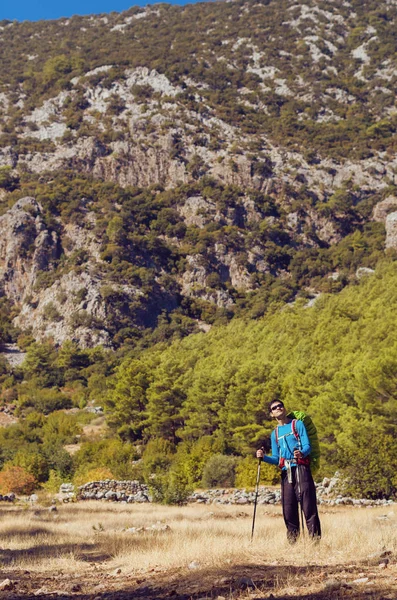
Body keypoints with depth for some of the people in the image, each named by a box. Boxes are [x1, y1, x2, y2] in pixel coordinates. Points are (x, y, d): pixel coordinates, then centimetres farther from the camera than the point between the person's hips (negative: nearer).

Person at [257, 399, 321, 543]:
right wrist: (264, 457, -2)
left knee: (308, 504, -11)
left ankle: (315, 537, -13)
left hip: (301, 468, -4)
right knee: (288, 508, 1)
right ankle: (292, 540, 8)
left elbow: (307, 446, -1)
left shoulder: (298, 424, 9)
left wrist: (302, 453, -24)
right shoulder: (275, 434, 21)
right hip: (285, 472, 4)